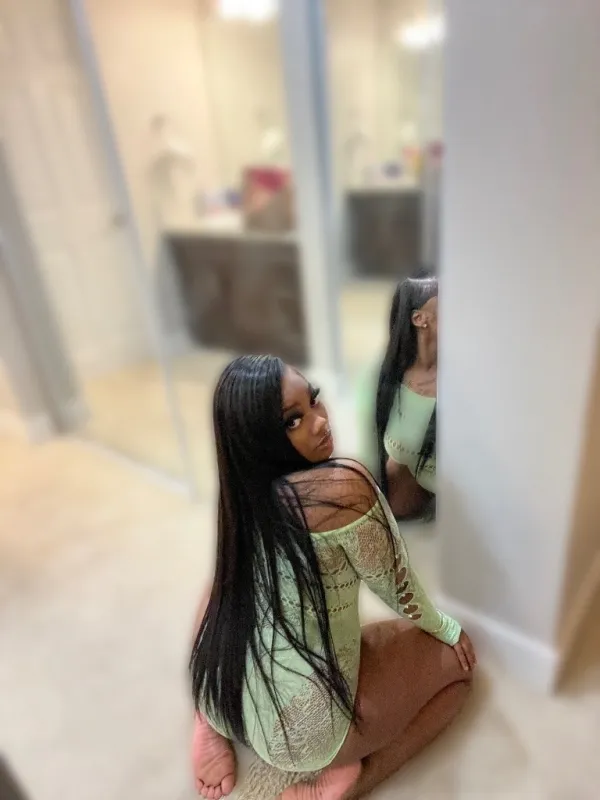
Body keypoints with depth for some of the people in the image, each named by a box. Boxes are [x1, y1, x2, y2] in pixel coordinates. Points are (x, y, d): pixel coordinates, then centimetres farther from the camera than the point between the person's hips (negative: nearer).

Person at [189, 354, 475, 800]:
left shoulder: (244, 488, -6)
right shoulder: (344, 485, -27)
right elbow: (395, 584, -11)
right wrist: (444, 627, 10)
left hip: (218, 698, 5)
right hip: (300, 732, -5)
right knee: (456, 657, 14)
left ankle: (213, 724, 17)